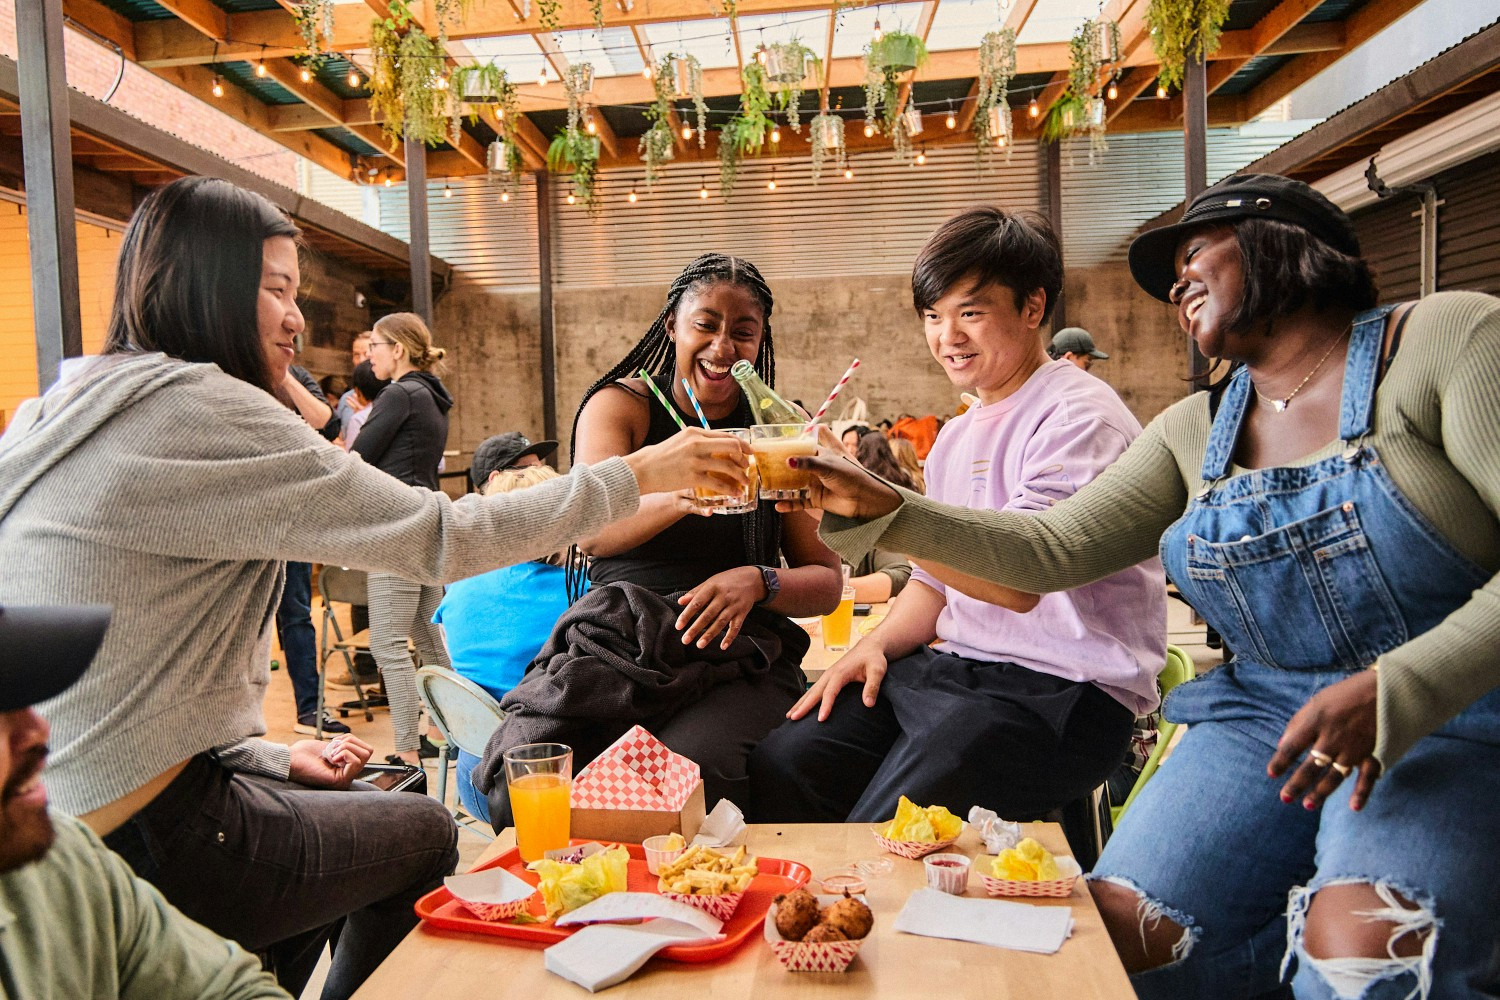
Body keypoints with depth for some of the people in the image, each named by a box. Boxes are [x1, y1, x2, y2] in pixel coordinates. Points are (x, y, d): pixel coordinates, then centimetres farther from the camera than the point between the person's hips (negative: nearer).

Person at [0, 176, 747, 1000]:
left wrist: (274, 756, 11)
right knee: (423, 833, 11)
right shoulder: (193, 409, -20)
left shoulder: (79, 407, 11)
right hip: (141, 847, -9)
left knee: (366, 807, 27)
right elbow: (442, 538, -21)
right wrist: (636, 476, -12)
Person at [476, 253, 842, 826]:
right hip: (615, 642, 0)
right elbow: (591, 531, -14)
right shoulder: (620, 405, 5)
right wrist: (680, 495, -35)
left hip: (736, 656, 1)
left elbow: (827, 581, 8)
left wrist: (758, 581, -14)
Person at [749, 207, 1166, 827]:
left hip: (1063, 690, -7)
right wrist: (875, 646, 2)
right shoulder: (956, 437, 18)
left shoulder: (1077, 415, -10)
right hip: (955, 669, 8)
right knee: (779, 766, -10)